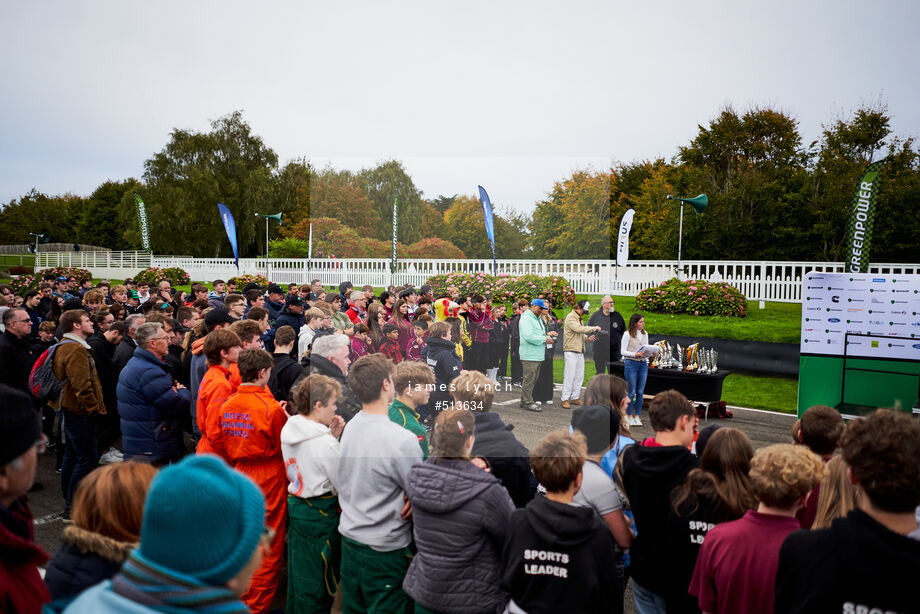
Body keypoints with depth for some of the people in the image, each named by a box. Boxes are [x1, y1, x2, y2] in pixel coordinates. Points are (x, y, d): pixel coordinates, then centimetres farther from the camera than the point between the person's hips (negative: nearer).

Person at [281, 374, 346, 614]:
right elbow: (343, 487, -17)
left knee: (298, 572, 23)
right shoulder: (324, 442, -26)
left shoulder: (288, 430, -1)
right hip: (321, 514, -8)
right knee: (319, 578, 9)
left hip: (295, 504, 8)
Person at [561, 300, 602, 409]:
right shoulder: (570, 318, -10)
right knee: (569, 376, -7)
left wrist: (587, 338, 5)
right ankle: (565, 399, -2)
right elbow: (579, 329, -24)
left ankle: (575, 398, 19)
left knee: (579, 376, 11)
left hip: (580, 352, 9)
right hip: (571, 352, -9)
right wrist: (594, 328, -16)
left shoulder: (579, 318, 20)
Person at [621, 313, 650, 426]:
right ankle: (629, 416, 11)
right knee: (631, 392, -1)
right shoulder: (628, 334, -7)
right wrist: (635, 354, -21)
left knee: (640, 392, 6)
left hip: (643, 364, 5)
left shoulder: (645, 334, 11)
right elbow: (623, 351, -8)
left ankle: (637, 416, 15)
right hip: (631, 363, -5)